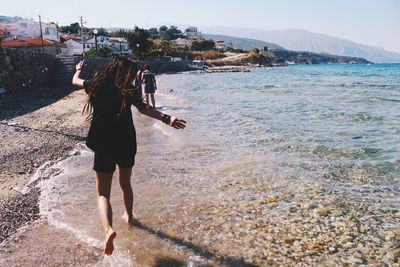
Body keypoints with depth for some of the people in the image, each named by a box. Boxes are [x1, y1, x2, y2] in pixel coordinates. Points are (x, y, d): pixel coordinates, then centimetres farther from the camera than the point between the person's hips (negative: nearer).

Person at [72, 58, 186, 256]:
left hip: (103, 145, 0)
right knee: (125, 184, 26)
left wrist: (79, 69, 45)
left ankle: (108, 230, -22)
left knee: (103, 193, 2)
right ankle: (130, 217, 43)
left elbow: (75, 80, 24)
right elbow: (144, 108, -22)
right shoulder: (127, 91, -3)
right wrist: (166, 119, -34)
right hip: (126, 144, 1)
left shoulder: (97, 85, 4)